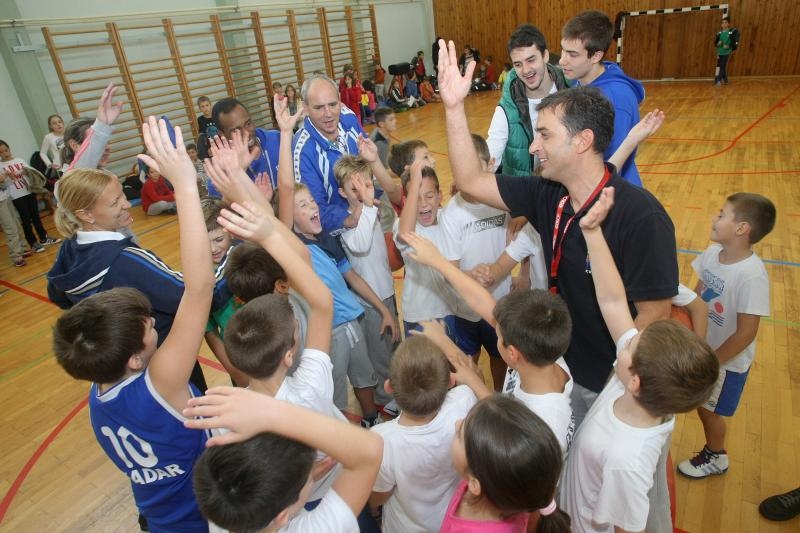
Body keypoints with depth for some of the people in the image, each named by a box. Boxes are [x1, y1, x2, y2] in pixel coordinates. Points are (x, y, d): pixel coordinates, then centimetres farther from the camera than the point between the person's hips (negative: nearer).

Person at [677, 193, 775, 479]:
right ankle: (713, 450, 48)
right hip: (701, 349, 5)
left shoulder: (751, 275, -30)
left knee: (709, 409, 15)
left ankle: (715, 457, 44)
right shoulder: (712, 252, -11)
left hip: (726, 361, -5)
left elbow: (746, 333, -25)